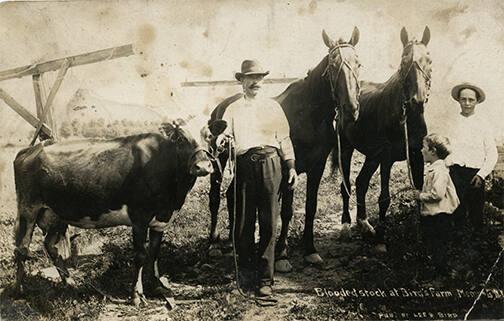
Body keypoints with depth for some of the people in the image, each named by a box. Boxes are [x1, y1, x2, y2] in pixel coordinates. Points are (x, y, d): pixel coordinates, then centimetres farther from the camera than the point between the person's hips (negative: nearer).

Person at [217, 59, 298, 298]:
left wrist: (291, 166, 6)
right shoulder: (233, 109, 14)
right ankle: (246, 271, 18)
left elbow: (284, 138, 13)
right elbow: (225, 133, 4)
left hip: (270, 164, 0)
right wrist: (221, 139, -20)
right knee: (243, 222, 1)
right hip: (245, 164, 0)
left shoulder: (272, 106, 14)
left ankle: (265, 278, 3)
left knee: (268, 223, -1)